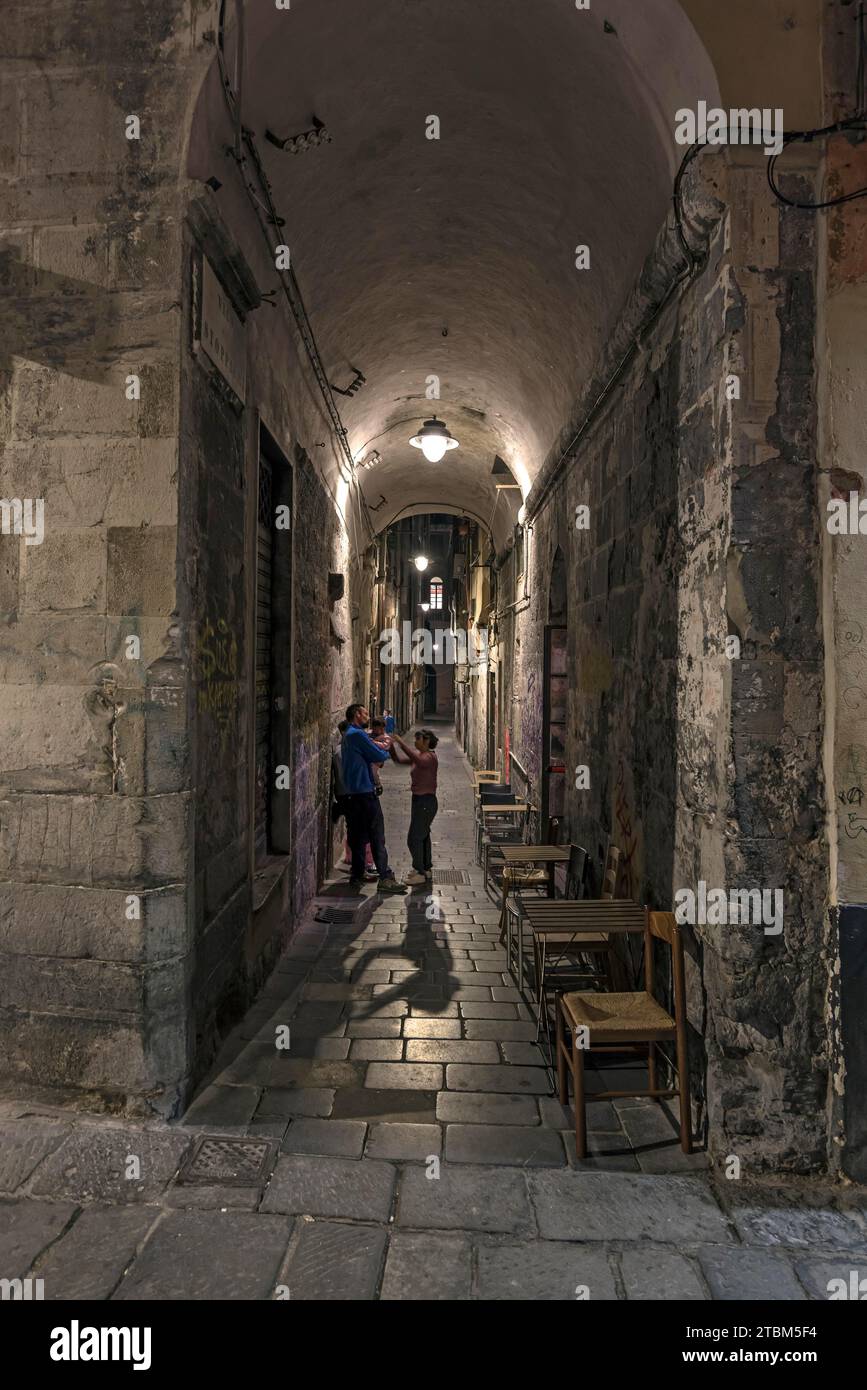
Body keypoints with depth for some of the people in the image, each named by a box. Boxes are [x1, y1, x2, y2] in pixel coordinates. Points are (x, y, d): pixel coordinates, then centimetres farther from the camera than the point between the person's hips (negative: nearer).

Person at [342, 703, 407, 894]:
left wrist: (380, 748, 1)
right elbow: (378, 756, -13)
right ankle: (385, 878, -7)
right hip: (365, 792, -10)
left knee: (358, 837, 14)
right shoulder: (357, 734, -14)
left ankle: (357, 876, 19)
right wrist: (387, 750, 7)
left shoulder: (349, 735, 18)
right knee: (377, 837, -8)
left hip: (353, 794, 10)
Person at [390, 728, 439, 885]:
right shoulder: (419, 755, 10)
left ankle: (421, 873, 0)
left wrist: (401, 743, -33)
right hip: (419, 800, 10)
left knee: (414, 838, -7)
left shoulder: (430, 757, -16)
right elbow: (399, 761, 10)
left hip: (426, 801, -10)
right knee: (423, 836, 17)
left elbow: (419, 761, -38)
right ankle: (426, 869, 28)